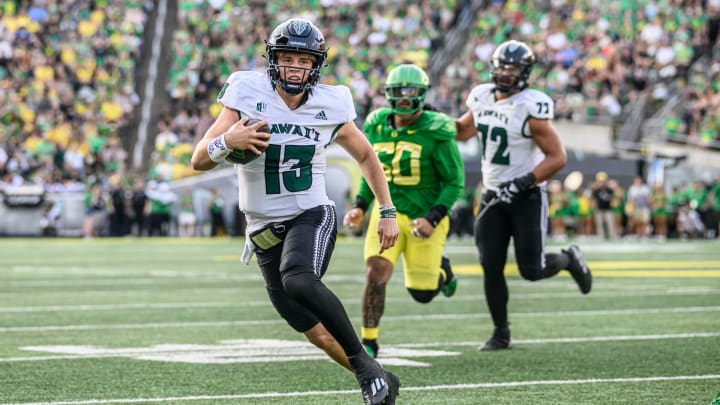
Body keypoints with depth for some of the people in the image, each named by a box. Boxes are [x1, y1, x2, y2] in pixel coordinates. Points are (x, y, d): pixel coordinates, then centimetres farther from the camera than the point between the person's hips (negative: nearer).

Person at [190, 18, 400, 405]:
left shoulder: (330, 107, -5)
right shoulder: (247, 96, -9)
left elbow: (366, 157, 13)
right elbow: (199, 161, -10)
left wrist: (387, 213, 10)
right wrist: (227, 140, -31)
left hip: (312, 216, -2)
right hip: (264, 229, 2)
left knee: (298, 281, -34)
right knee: (316, 331, 1)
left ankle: (365, 365, -22)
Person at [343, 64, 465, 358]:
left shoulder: (435, 134, -14)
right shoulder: (377, 127, 1)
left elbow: (455, 182, -10)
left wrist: (432, 219, -20)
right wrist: (360, 207, 4)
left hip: (424, 217, -3)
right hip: (388, 212, 3)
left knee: (422, 294, 2)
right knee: (377, 270, -20)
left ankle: (441, 269, 38)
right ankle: (368, 342, -9)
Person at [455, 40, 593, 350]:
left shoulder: (531, 108, -17)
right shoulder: (482, 97, 3)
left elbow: (557, 157, -17)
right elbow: (462, 131, 23)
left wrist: (524, 182, -23)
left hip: (527, 197, -5)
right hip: (494, 196, 5)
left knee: (532, 269, -4)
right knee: (491, 268, -1)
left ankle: (569, 259, 28)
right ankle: (501, 333, 12)